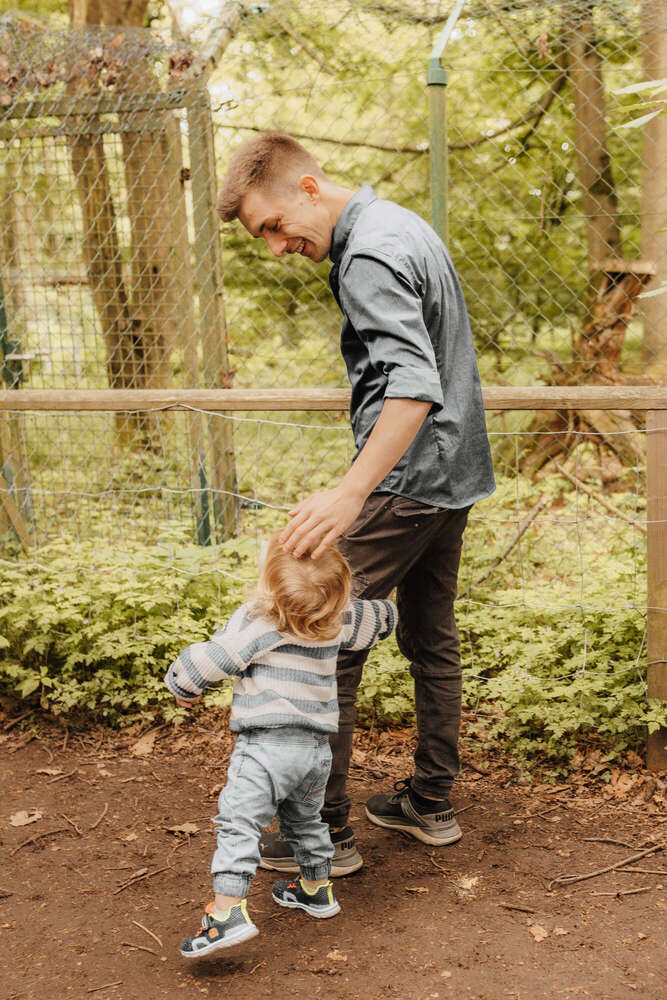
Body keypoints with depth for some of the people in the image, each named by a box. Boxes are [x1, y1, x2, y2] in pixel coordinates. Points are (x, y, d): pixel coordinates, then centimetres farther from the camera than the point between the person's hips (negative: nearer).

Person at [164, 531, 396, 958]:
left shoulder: (255, 623, -16)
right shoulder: (338, 621, 3)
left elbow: (208, 660, -13)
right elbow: (380, 618, 21)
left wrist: (183, 686, 8)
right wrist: (343, 597, 40)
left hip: (267, 745, -7)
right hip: (317, 746, 7)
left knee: (238, 823, -6)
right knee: (305, 819, 26)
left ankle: (229, 911, -15)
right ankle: (317, 889, 41)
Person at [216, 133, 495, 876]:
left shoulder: (368, 256, -19)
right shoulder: (402, 224, 13)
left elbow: (414, 388, -32)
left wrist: (348, 494, -41)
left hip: (403, 483, -10)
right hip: (455, 477, 10)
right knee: (432, 642, 17)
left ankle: (323, 833, 5)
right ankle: (430, 804, 29)